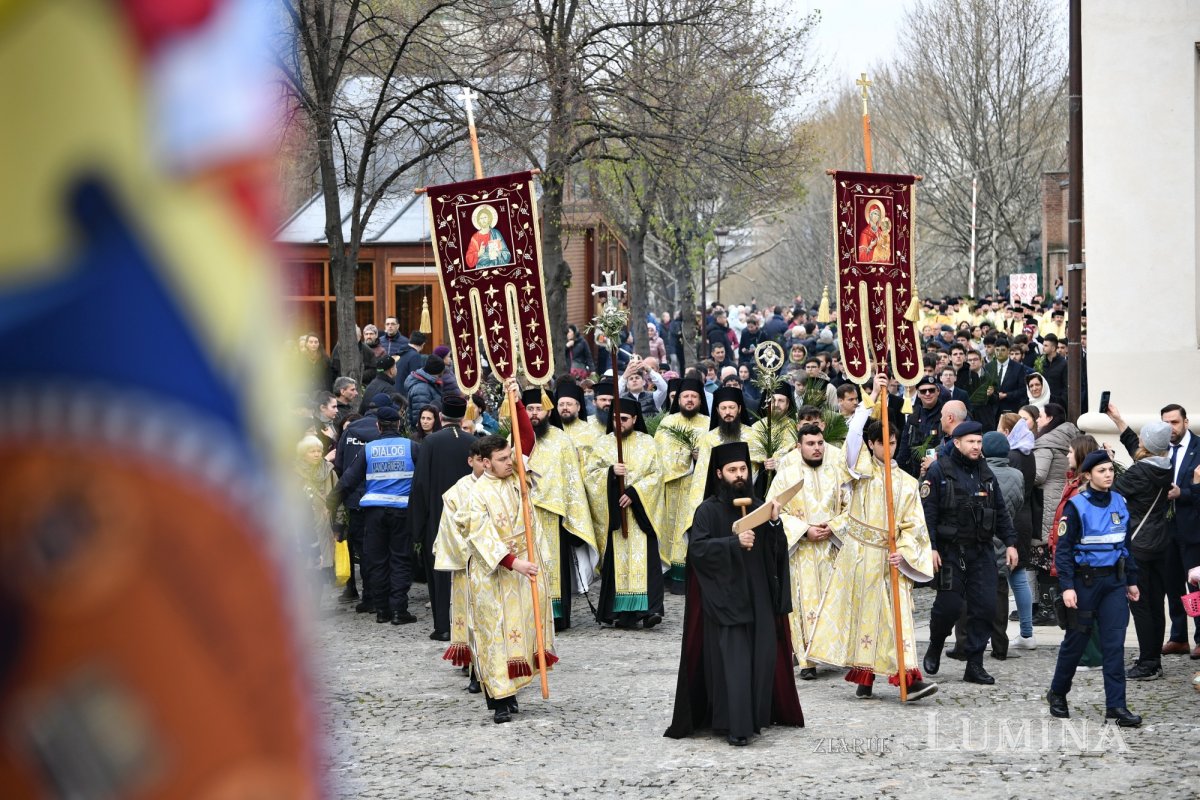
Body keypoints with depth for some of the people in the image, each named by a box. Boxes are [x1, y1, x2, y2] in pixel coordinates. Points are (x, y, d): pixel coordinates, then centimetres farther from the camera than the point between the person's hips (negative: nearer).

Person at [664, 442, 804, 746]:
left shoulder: (758, 507, 12)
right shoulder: (709, 510, -3)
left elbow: (777, 551, 6)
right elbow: (697, 548, -14)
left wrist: (774, 523, -12)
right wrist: (735, 543, -23)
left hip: (757, 597, 5)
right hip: (724, 598, -5)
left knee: (762, 657, 4)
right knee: (731, 659, -10)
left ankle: (755, 717, 17)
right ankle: (735, 726, -11)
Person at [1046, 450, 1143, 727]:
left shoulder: (1119, 503, 6)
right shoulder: (1077, 506, -10)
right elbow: (1063, 549, -10)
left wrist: (1132, 580, 15)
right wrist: (1067, 586, -18)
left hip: (1114, 581, 4)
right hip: (1085, 581, -4)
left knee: (1115, 644, -3)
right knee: (1076, 640, 8)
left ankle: (1116, 704, -3)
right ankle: (1057, 694, 28)